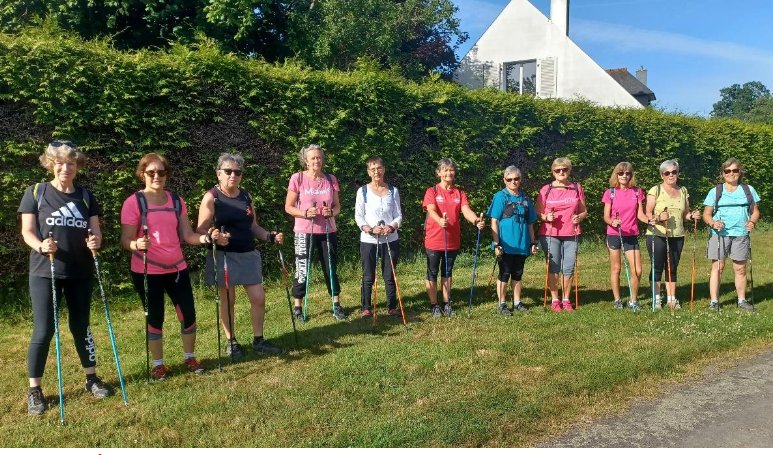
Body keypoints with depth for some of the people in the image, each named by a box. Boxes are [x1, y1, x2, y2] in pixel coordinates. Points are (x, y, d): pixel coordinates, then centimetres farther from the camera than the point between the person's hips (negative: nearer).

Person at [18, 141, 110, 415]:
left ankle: (91, 379, 25)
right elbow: (27, 231, -4)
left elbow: (95, 231, 3)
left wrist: (95, 242, -20)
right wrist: (41, 246, -25)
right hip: (44, 273, -3)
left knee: (81, 326, 13)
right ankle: (34, 390, 10)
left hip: (80, 273, 3)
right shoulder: (35, 192, -2)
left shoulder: (85, 196, 6)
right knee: (43, 331, -4)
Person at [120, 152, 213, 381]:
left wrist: (208, 237, -14)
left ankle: (190, 357, 27)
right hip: (147, 272, -4)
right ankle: (158, 364, 24)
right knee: (154, 318, 6)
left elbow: (188, 235, 4)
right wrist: (137, 245, -33)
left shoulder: (176, 201, 4)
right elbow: (126, 240, -12)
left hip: (177, 268, 4)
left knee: (188, 313, 6)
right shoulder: (133, 202, -9)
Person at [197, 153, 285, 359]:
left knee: (258, 298, 4)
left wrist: (270, 236, -1)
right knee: (227, 300, 6)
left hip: (248, 254, 5)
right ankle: (231, 342, 23)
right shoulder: (211, 197, -8)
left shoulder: (246, 196, 9)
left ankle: (258, 340, 19)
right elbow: (201, 231, -12)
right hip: (223, 256, -5)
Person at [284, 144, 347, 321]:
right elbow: (288, 207, -4)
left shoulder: (331, 179, 2)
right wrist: (305, 213, -20)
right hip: (304, 232, -3)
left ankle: (336, 305, 23)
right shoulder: (298, 178, -8)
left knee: (331, 268, 11)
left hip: (328, 232, 3)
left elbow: (337, 206, 9)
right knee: (302, 270, 2)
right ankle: (298, 307, 18)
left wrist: (331, 212, -13)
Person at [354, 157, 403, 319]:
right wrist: (370, 229, -18)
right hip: (368, 240, -1)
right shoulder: (363, 191, -1)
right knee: (368, 277, 4)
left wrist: (392, 227, -14)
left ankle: (392, 307, 17)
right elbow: (358, 216, -2)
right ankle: (366, 308, 15)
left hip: (390, 239, 2)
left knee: (390, 276, 6)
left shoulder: (393, 191, 5)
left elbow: (398, 215, 6)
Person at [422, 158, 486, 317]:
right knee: (432, 273, 6)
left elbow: (466, 210, -11)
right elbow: (431, 210, -21)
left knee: (448, 272, 15)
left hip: (453, 240, 3)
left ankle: (447, 304, 26)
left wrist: (476, 220, -33)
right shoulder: (432, 191, -5)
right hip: (434, 240, -3)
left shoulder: (459, 193, 5)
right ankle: (434, 305, 17)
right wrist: (440, 220, -43)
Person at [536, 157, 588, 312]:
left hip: (571, 234, 2)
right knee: (553, 268, -1)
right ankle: (554, 300, 13)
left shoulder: (577, 188, 9)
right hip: (550, 234, -2)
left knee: (569, 268, 2)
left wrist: (580, 217, -7)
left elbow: (584, 211, 14)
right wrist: (546, 217, -14)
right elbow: (538, 213, 6)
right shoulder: (545, 190, 3)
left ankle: (566, 300, 17)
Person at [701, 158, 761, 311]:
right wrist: (713, 223, -17)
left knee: (740, 269, 7)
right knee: (717, 267, -3)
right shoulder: (715, 191, 4)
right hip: (720, 234, -2)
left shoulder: (749, 190, 10)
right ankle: (714, 301, 1)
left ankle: (742, 300, 19)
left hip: (741, 234, 2)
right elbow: (707, 214, 3)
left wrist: (752, 221, -10)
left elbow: (755, 211, 11)